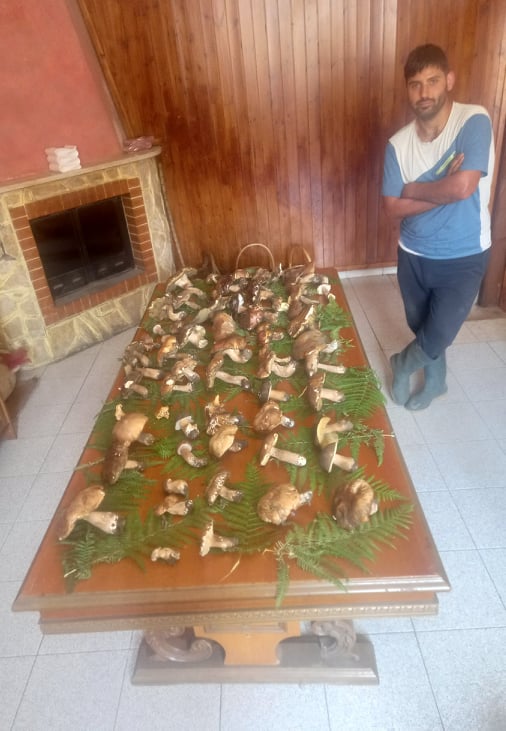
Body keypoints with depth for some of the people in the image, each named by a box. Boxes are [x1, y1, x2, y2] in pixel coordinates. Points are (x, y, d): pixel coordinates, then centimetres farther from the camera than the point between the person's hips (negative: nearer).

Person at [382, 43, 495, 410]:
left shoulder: (475, 121, -16)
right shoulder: (398, 143, -4)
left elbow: (463, 187, -28)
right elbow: (393, 208, -8)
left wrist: (413, 189, -14)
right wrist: (442, 190, -18)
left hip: (463, 258, -4)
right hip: (413, 255, 4)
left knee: (438, 336, 0)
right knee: (422, 330, 18)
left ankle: (403, 364, 34)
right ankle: (435, 380, 46)